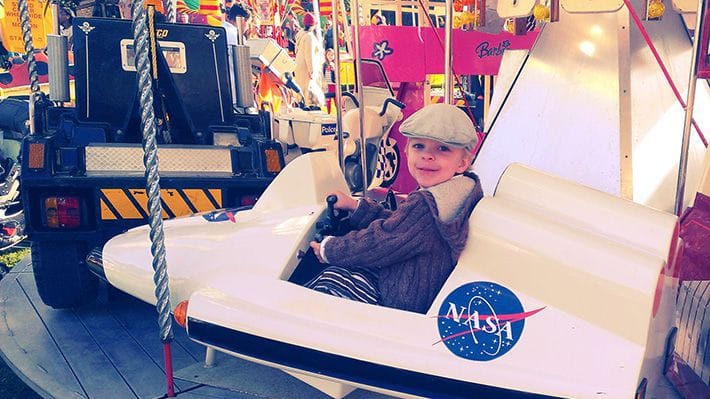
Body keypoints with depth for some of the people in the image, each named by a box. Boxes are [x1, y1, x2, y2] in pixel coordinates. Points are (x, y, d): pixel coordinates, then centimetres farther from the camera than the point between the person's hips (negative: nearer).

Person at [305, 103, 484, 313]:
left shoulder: (425, 207, -32)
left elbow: (377, 244, -22)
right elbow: (397, 224, 10)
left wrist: (328, 249, -5)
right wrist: (355, 206, 14)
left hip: (406, 303, -10)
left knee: (331, 278, 2)